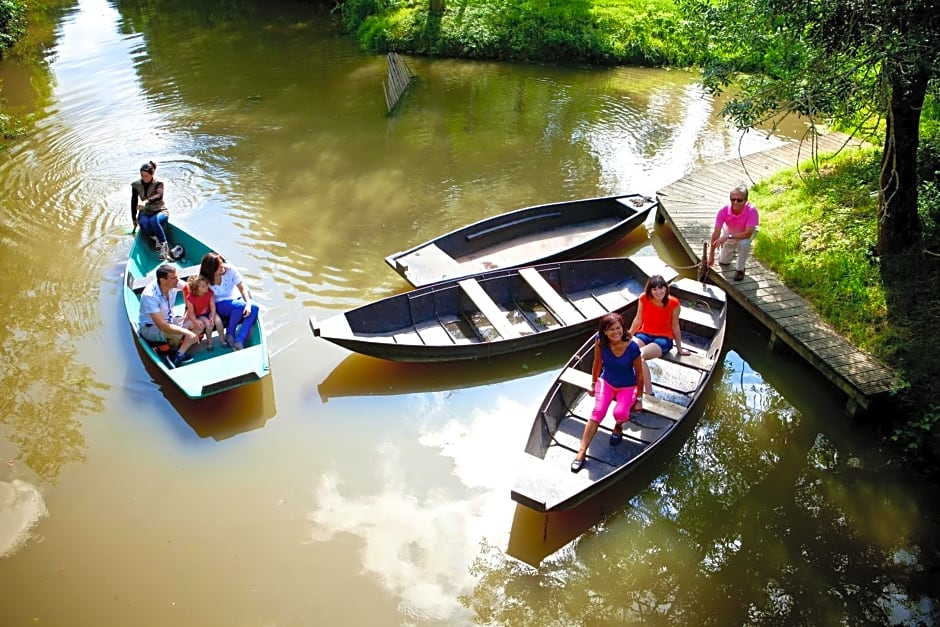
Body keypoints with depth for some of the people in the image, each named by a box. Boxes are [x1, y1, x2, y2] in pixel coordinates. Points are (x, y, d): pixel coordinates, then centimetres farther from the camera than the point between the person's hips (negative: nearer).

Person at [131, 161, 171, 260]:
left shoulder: (158, 183, -11)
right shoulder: (136, 185, 0)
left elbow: (159, 196, -32)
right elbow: (134, 202, 5)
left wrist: (147, 201, -51)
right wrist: (134, 219, 5)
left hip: (160, 211, -3)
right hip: (145, 213, 3)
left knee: (154, 221, -38)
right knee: (144, 223, -33)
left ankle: (164, 245, -31)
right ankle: (156, 238, -7)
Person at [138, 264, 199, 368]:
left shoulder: (175, 284, -16)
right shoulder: (150, 295, -31)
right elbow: (161, 325, -34)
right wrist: (186, 332, -36)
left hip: (168, 319, 7)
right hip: (149, 327, -7)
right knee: (178, 335, -35)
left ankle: (178, 356, -17)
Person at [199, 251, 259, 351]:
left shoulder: (230, 270, -13)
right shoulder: (205, 280, -15)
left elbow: (242, 288, -12)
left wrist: (248, 303, -25)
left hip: (236, 300, 3)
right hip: (219, 306, -3)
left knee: (254, 308, -28)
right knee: (239, 306, -35)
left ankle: (239, 342, -29)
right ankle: (230, 335, -12)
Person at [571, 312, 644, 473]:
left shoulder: (632, 347, -25)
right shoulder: (600, 342, -19)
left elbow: (639, 374, -11)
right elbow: (597, 363, 0)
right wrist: (593, 384, 11)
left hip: (627, 387, -2)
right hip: (606, 382, 2)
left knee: (620, 413, -27)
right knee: (598, 412, -20)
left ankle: (618, 427, 13)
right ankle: (582, 452, -19)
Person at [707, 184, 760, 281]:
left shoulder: (751, 210, -39)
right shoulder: (723, 210, -34)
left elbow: (748, 234, -37)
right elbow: (716, 233, -29)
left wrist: (728, 237, -46)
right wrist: (711, 255, -28)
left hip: (746, 233, -2)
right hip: (729, 232, 2)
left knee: (744, 243, -36)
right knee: (723, 261, 7)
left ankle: (740, 269, -9)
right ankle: (733, 247, 41)